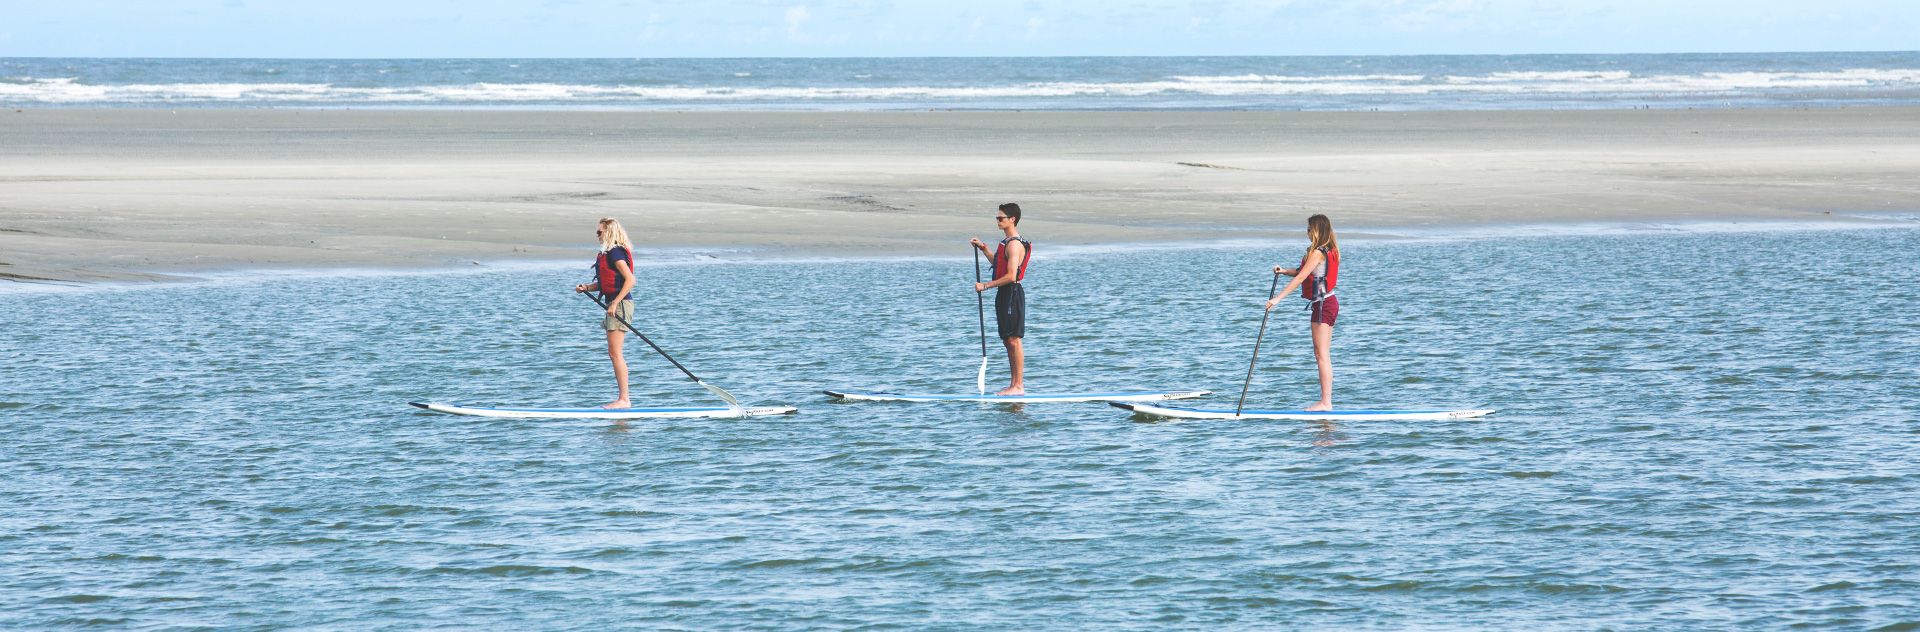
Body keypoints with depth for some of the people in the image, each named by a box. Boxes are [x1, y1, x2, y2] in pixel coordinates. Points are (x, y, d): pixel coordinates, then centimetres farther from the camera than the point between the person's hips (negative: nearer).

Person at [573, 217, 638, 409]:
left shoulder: (614, 253, -14)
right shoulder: (609, 253, 16)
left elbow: (630, 279, -22)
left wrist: (615, 303, -23)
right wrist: (587, 287, 8)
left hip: (620, 304, -11)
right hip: (615, 304, 11)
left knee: (615, 353, -10)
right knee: (614, 353, 12)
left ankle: (624, 400, -9)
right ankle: (623, 399, 14)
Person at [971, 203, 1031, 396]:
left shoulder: (1014, 244, -17)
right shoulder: (1007, 242, 15)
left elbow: (1011, 276, -23)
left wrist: (985, 285, -19)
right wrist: (985, 249, 22)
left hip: (1012, 293, -10)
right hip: (1004, 294, 10)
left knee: (1014, 340, -8)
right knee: (1007, 341, 12)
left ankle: (1019, 386, -6)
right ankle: (1014, 384, 17)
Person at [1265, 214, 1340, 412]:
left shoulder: (1317, 253, -16)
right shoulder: (1330, 251, 13)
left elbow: (1300, 278, -20)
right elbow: (1304, 272, 20)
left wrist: (1277, 298, -20)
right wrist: (1284, 271, 6)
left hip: (1322, 304, -10)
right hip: (1329, 302, 10)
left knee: (1322, 355, -8)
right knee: (1322, 355, 12)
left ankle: (1325, 402, -9)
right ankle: (1326, 400, 13)